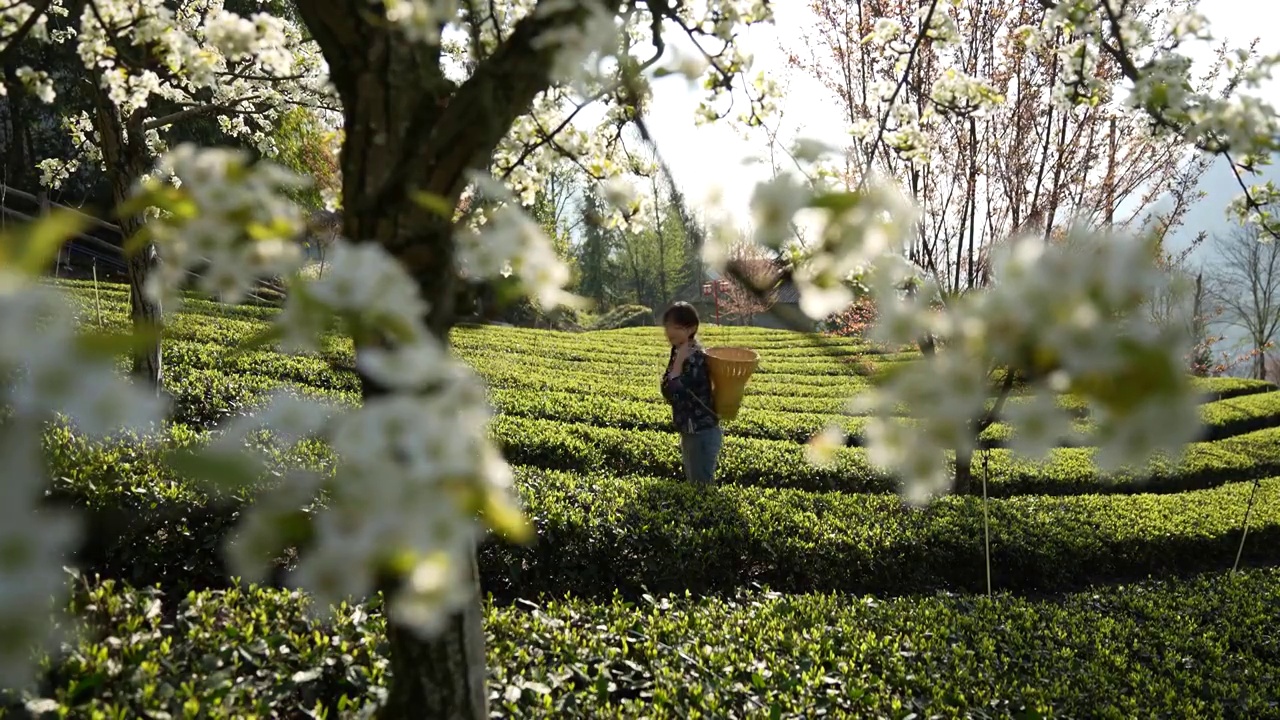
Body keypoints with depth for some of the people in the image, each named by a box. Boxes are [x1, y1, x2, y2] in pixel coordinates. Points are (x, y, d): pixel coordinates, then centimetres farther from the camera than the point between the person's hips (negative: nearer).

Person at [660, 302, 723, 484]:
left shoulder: (695, 358, -23)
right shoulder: (680, 352, 6)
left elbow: (671, 393, -28)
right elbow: (669, 390, 4)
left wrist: (678, 362, -24)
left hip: (702, 434, -10)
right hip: (690, 433, 10)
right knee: (694, 485, 20)